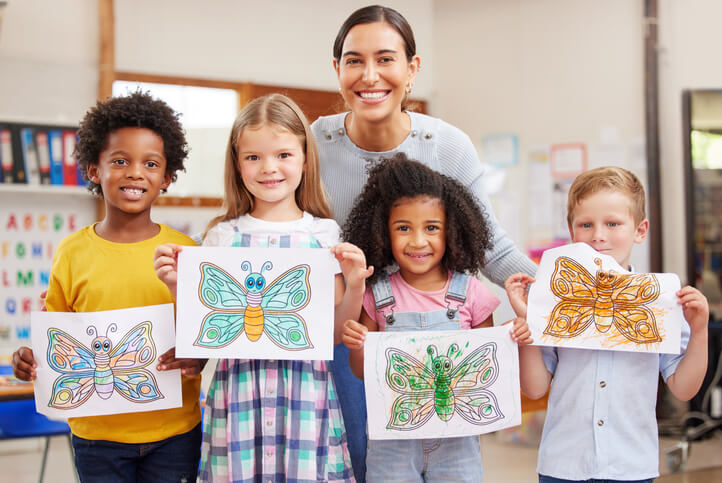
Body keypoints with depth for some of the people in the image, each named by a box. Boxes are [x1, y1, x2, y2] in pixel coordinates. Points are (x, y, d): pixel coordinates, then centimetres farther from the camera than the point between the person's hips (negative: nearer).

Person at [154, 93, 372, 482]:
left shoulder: (324, 234, 3)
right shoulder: (222, 236, 5)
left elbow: (336, 332, 5)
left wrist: (355, 287, -12)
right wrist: (178, 286, -8)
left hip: (305, 389, 0)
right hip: (239, 388, 1)